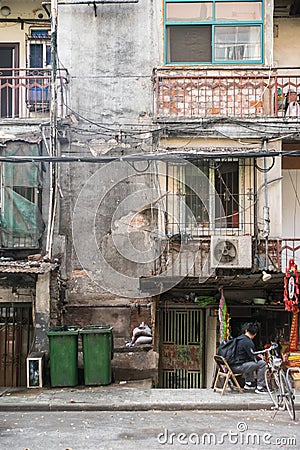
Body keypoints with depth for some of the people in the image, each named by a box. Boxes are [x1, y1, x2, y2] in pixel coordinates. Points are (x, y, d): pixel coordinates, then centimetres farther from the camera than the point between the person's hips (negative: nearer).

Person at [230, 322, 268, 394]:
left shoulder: (239, 338, 13)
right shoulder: (248, 342, -14)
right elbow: (253, 357, -12)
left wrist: (257, 356, 23)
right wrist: (260, 358, 8)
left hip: (232, 365, 9)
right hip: (238, 367, -9)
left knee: (251, 363, 35)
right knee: (262, 363, -8)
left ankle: (248, 383, 31)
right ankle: (260, 387, -2)